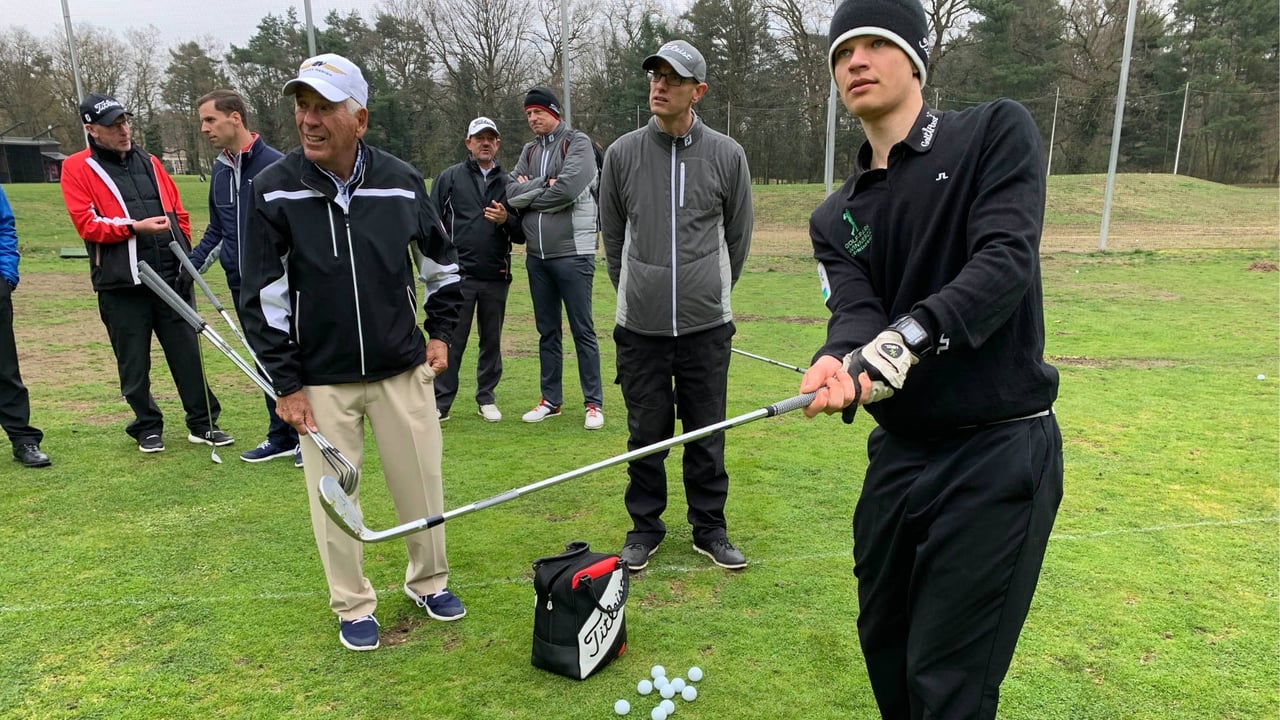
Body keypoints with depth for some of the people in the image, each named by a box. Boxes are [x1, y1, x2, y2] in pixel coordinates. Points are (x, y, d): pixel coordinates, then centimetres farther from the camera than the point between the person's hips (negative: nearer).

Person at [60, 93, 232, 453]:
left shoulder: (149, 162, 16)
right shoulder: (77, 168, 2)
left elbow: (178, 212, 16)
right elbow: (86, 224, -7)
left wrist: (185, 255, 5)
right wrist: (135, 226, -17)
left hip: (172, 278, 3)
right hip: (121, 284, -3)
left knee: (187, 353, 4)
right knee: (134, 363, 6)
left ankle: (202, 422, 13)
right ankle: (147, 427, 21)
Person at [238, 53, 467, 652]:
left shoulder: (401, 182, -4)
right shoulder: (274, 190, -9)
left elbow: (441, 263, 13)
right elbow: (261, 297, -5)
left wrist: (440, 332, 8)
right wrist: (286, 384, -5)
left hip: (403, 369, 2)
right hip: (319, 380, -1)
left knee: (421, 483, 10)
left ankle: (429, 582, 33)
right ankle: (353, 607, 29)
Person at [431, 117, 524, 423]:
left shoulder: (508, 183, 13)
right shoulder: (449, 178, 6)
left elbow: (521, 235, 12)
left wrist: (506, 220, -9)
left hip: (496, 277, 3)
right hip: (458, 274, -3)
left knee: (492, 340, 10)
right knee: (451, 340, -1)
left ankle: (487, 397, 23)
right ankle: (441, 402, 8)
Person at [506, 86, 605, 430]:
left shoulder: (578, 142, -3)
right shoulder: (529, 151, 16)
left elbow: (567, 189, -19)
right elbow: (512, 192, 3)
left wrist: (528, 194, -5)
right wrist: (544, 184, -13)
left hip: (572, 252, -6)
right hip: (537, 255, 6)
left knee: (582, 330, -2)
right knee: (547, 331, 12)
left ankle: (594, 403, 6)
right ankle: (551, 399, 21)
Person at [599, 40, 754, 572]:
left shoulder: (727, 156, -1)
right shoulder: (622, 154, 1)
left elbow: (738, 235, 10)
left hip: (707, 327, 0)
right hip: (639, 327, 1)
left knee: (708, 434, 9)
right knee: (646, 434, 9)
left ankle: (709, 528, 27)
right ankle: (645, 526, 27)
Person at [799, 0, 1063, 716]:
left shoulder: (996, 132, -3)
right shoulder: (836, 218, 10)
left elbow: (1006, 261, -17)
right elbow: (855, 309, -7)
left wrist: (912, 332, -33)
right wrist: (838, 362, -30)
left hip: (1000, 450, -5)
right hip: (901, 451, 6)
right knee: (884, 645, 19)